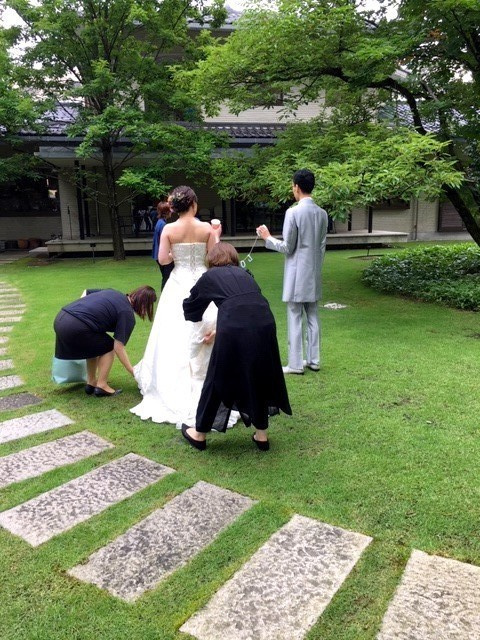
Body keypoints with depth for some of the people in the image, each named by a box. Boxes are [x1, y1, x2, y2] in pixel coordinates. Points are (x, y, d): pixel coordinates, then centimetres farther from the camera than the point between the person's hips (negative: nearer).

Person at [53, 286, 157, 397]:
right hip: (74, 327, -8)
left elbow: (86, 292, 28)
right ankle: (102, 386, 10)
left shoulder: (112, 291, 20)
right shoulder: (127, 314, -3)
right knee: (109, 346, 11)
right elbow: (118, 347, -5)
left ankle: (91, 383, 31)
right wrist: (133, 372, 2)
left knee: (93, 345, 26)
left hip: (60, 318, 8)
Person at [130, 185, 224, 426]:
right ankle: (205, 386, 18)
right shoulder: (206, 228, -4)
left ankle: (177, 392, 14)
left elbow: (163, 260, -6)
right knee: (204, 335, 11)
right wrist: (217, 237, 13)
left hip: (178, 285, 0)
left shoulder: (169, 229, -5)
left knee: (175, 339, 8)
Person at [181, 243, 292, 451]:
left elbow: (190, 306, 31)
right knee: (259, 378, 23)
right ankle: (261, 435, 33)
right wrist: (219, 331, 46)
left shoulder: (210, 276, 18)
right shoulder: (245, 274, 27)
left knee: (216, 380, 14)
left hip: (235, 331, -4)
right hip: (265, 326, 4)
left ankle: (199, 434, 32)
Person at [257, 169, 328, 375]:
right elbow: (322, 246, 12)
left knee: (295, 319, 0)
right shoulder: (322, 213, 6)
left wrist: (268, 237, 2)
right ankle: (314, 360, 21)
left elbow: (287, 247, -13)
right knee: (312, 317, 13)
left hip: (297, 274, -7)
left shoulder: (293, 212, -14)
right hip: (314, 273, 7)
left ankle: (295, 364, 6)